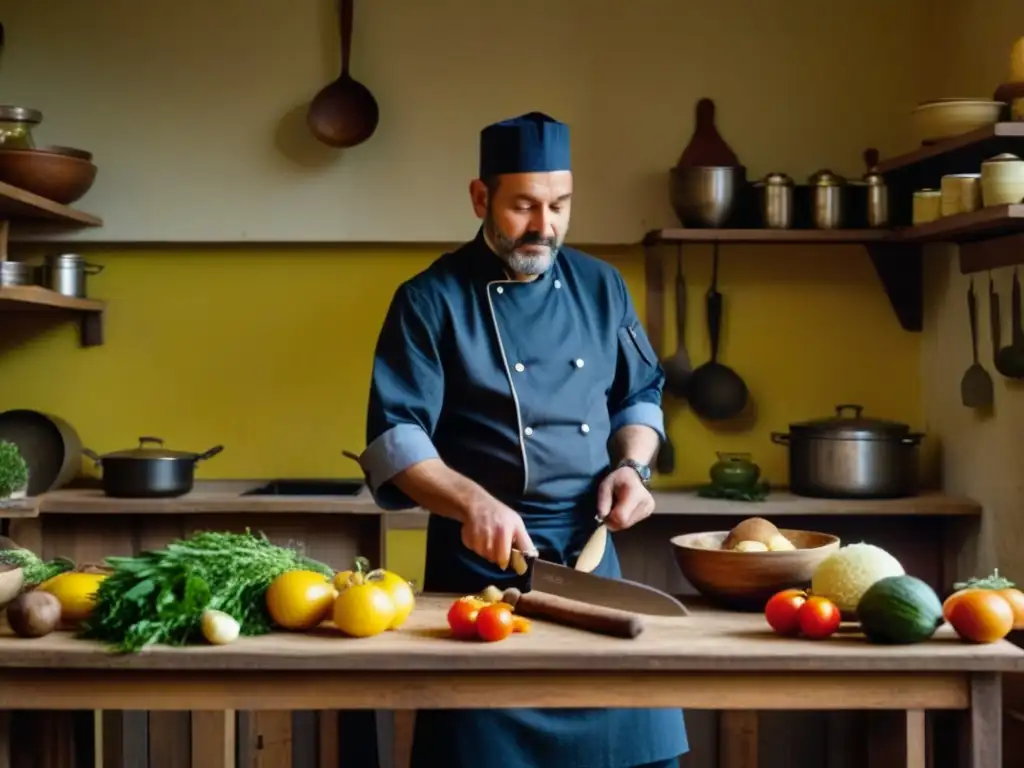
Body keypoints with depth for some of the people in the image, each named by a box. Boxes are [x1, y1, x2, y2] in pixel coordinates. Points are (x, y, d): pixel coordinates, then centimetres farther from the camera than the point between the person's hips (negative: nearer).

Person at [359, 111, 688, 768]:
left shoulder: (600, 286, 9)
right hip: (483, 558, -4)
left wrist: (633, 465, -2)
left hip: (593, 552, 4)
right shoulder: (432, 300, -5)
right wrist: (472, 503, -26)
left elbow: (641, 396, 18)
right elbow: (395, 438, -11)